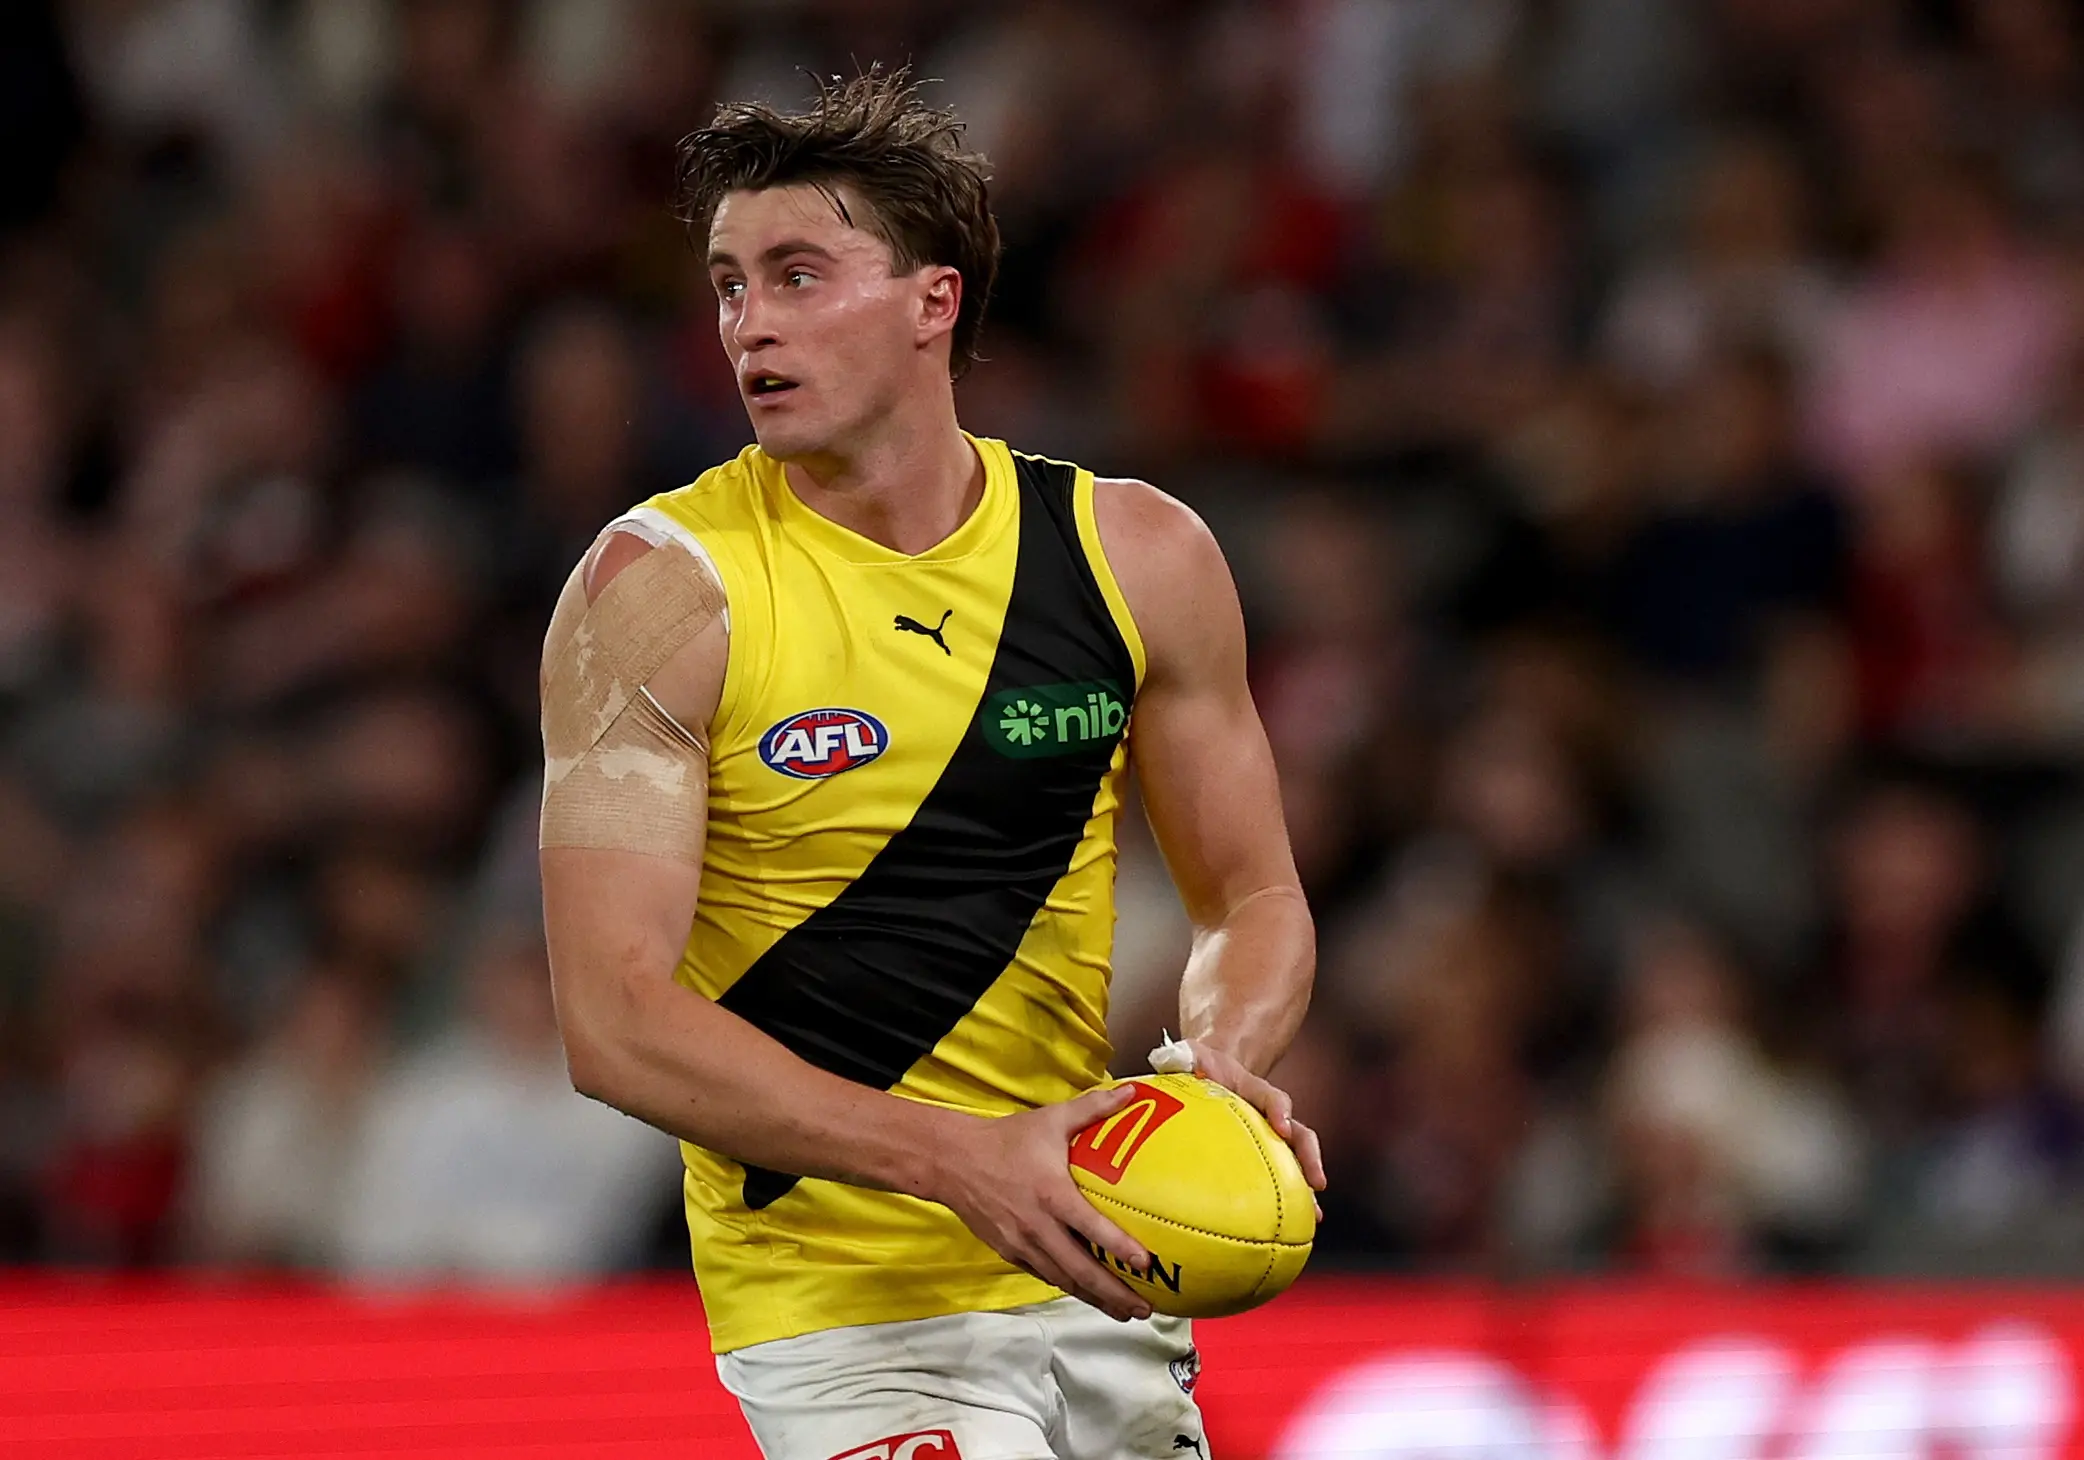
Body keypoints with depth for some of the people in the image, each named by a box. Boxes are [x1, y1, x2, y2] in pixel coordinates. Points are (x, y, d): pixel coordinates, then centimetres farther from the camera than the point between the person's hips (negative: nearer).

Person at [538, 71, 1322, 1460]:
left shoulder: (1140, 555, 3)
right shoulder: (663, 588, -10)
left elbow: (1254, 900, 13)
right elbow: (615, 1020, -16)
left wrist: (1222, 1065, -11)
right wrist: (961, 1159, -26)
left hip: (1092, 1281, 5)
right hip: (840, 1308, -5)